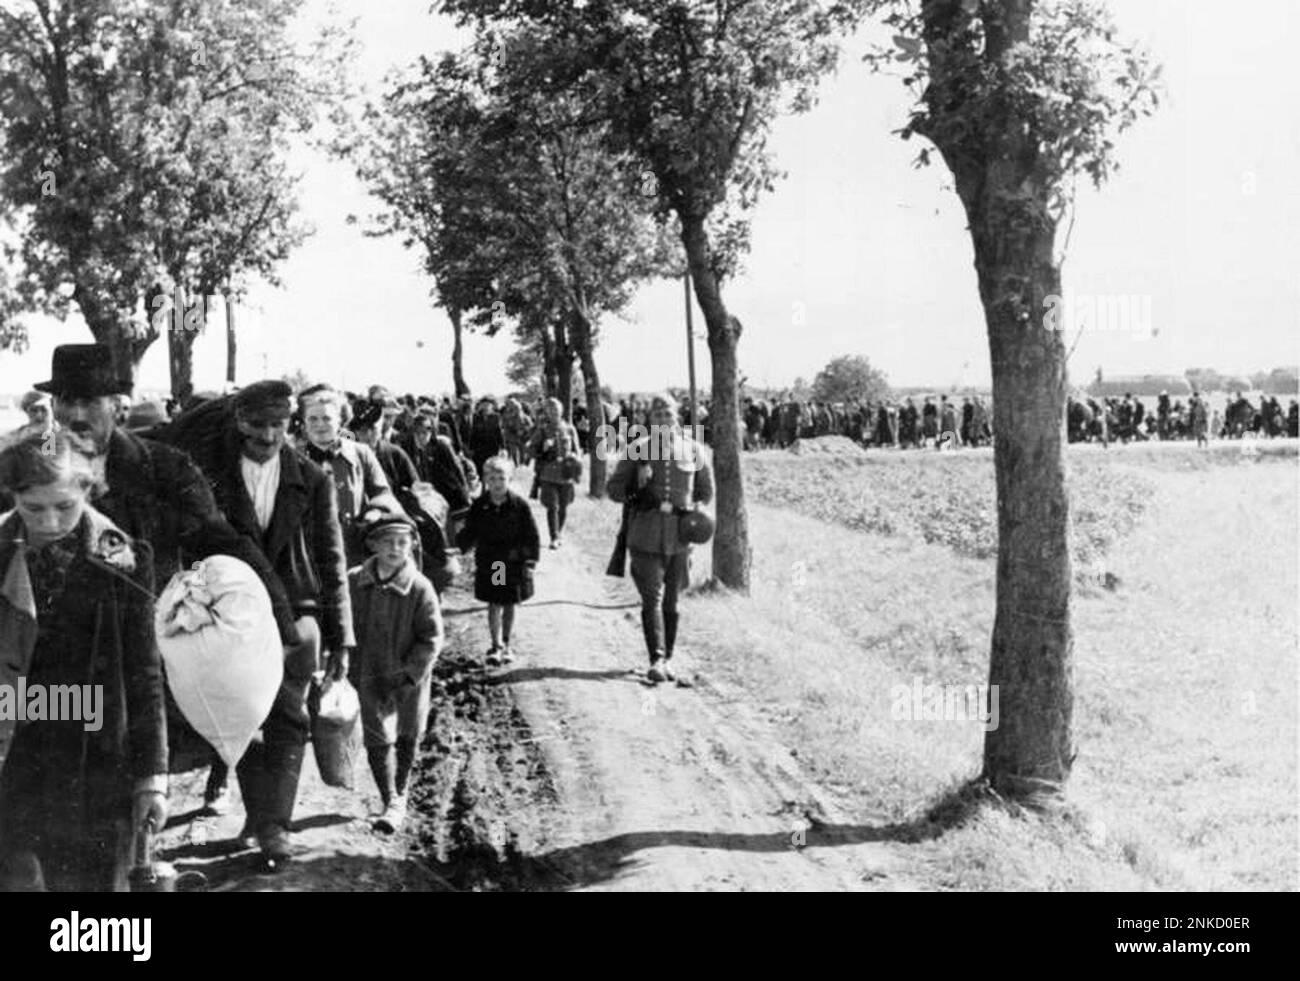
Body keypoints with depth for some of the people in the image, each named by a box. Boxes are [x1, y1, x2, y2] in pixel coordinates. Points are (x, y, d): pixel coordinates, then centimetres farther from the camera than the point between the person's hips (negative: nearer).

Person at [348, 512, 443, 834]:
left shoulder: (420, 588, -15)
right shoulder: (354, 582, -9)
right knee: (378, 739, -6)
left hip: (409, 678, 0)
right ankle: (391, 803, 1)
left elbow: (432, 638, -12)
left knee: (407, 737, 17)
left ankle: (400, 793, 38)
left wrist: (406, 676, -17)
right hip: (370, 675, 0)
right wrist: (346, 663, -1)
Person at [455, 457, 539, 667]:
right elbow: (470, 533, 4)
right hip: (488, 564, 0)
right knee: (494, 605, 0)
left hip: (514, 563, 0)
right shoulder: (479, 506, -4)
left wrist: (530, 562, -7)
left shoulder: (519, 505, -8)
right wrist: (457, 547, -12)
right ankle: (496, 646, 5)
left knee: (509, 605, 11)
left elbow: (531, 536, -3)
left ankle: (505, 645, 24)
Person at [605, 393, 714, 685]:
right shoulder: (637, 450, 2)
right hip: (646, 534, -2)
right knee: (651, 598, -11)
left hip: (680, 534, 2)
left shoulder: (694, 451, 5)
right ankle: (656, 660, -15)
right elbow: (613, 488, 6)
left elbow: (706, 492, 17)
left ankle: (667, 660, 18)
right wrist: (637, 492, -13)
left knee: (671, 600, 9)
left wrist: (690, 511, 1)